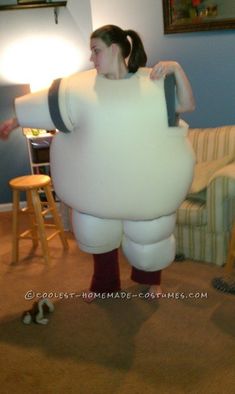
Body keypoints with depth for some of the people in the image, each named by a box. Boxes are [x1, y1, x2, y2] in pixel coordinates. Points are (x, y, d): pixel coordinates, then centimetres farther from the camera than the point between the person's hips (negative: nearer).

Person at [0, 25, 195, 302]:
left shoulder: (153, 81, -7)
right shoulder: (83, 85, -4)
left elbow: (187, 105, -11)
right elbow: (51, 102, 1)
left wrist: (176, 69, -24)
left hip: (145, 182, -1)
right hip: (97, 183, 2)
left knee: (148, 234, 14)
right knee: (97, 234, 16)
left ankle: (151, 279, 44)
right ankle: (104, 284, 42)